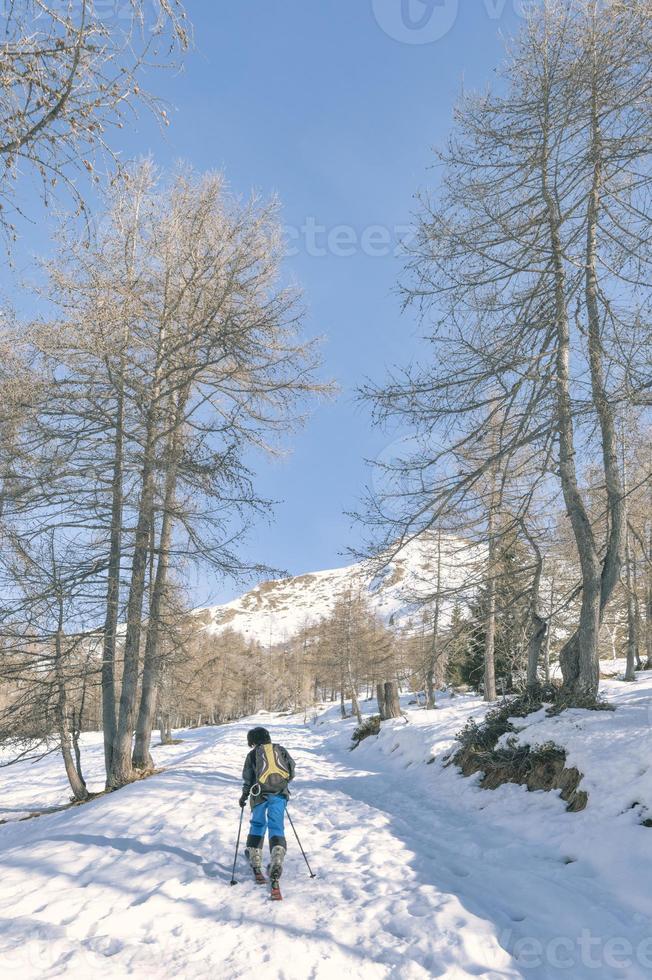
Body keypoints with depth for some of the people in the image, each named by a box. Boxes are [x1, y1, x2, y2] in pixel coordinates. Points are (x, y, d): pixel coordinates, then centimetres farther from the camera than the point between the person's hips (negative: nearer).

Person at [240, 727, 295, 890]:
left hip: (260, 793, 0)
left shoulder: (253, 754, 9)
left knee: (257, 824, 22)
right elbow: (292, 770, 14)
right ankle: (276, 861, -25)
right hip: (280, 793, 1)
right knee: (276, 827, -3)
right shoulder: (280, 750, 15)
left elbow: (248, 778, 6)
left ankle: (255, 859, 24)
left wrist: (244, 795, 20)